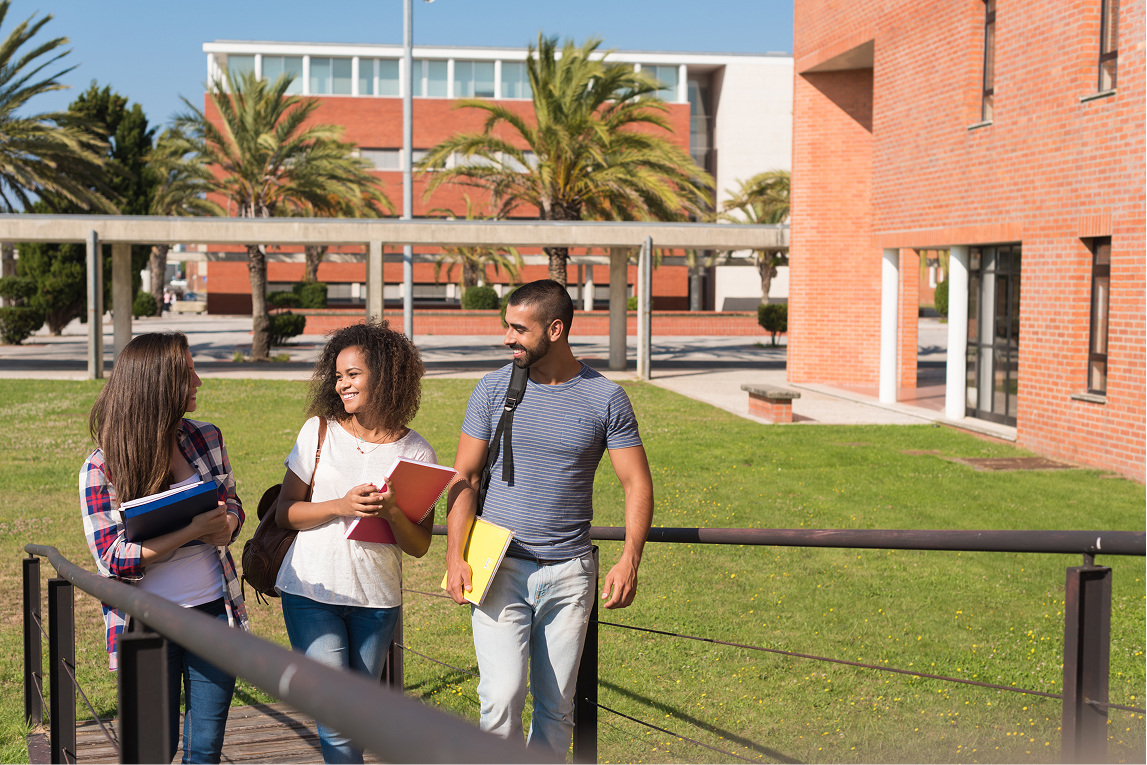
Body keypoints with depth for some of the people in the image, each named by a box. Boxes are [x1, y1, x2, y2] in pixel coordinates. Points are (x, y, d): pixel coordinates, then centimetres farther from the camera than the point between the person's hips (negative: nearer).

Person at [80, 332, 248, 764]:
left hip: (213, 611, 4)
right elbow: (112, 559, -15)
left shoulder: (207, 439, 2)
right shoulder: (101, 469, -11)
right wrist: (191, 532, -24)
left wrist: (226, 527, -8)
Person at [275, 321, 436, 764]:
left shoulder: (416, 453, -1)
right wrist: (341, 506, -16)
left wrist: (393, 514, -20)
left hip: (377, 600, 1)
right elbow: (285, 511, 0)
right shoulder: (320, 431, 0)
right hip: (312, 592, -1)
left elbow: (419, 547, 0)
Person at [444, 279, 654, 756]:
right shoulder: (493, 390, 2)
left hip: (569, 573, 0)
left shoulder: (605, 399, 0)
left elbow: (637, 484, 1)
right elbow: (464, 478, 5)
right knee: (502, 696, -13)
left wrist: (630, 561, -12)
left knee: (556, 706, 7)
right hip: (500, 568, 0)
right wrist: (455, 556, -6)